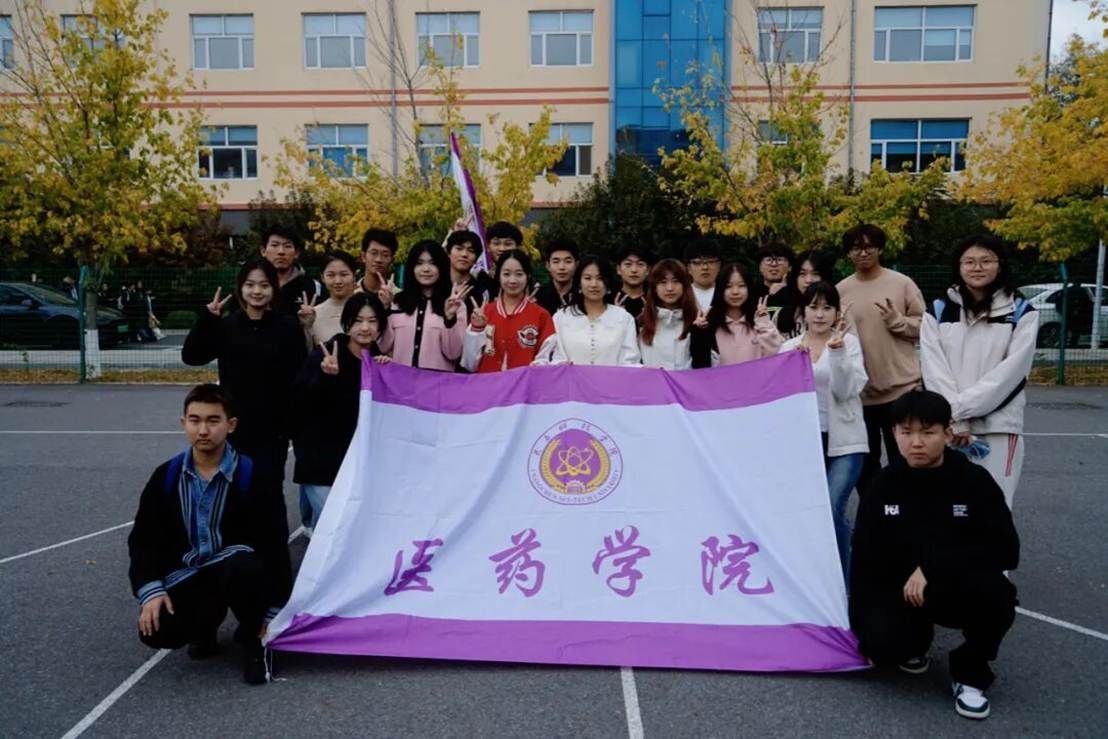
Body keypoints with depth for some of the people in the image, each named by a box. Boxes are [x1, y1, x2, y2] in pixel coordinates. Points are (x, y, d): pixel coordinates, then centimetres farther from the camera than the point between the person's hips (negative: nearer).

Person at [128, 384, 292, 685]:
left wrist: (271, 611, -9)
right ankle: (204, 627, 13)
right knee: (157, 632, -24)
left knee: (244, 568, -39)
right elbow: (143, 539, 7)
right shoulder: (166, 476, 0)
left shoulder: (254, 476, -12)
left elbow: (275, 544, -9)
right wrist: (150, 590, -10)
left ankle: (252, 638, -7)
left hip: (239, 569, -3)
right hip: (186, 576, 3)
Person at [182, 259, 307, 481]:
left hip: (272, 431, -3)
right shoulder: (227, 325, 6)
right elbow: (190, 356, -3)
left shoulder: (288, 327, -4)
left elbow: (300, 379, -8)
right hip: (234, 428, 3)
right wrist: (206, 317, -13)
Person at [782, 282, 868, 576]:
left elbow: (845, 390, -11)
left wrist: (836, 349, -20)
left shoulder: (849, 342, 1)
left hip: (843, 440, -2)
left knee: (833, 510, -13)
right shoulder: (789, 346, 8)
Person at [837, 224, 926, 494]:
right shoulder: (841, 290, 4)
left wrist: (897, 320, -15)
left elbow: (924, 326, 1)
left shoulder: (902, 283, -1)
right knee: (864, 462, 14)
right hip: (858, 390, 2)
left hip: (901, 388, -2)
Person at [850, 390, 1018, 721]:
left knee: (996, 593, -35)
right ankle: (916, 635, 13)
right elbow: (864, 558, 1)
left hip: (966, 590, -1)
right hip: (900, 590, 1)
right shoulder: (884, 486, -5)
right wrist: (863, 623, -3)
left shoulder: (975, 481, -10)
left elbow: (1006, 550, -19)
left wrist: (933, 566, -25)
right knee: (882, 642, -28)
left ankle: (971, 672, -4)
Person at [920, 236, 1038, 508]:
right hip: (947, 426, 1)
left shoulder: (1021, 312, 3)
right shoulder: (937, 312, 6)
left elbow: (1013, 369, -7)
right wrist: (956, 422, -12)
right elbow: (934, 370, -2)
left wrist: (960, 408, -14)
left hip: (999, 427, -1)